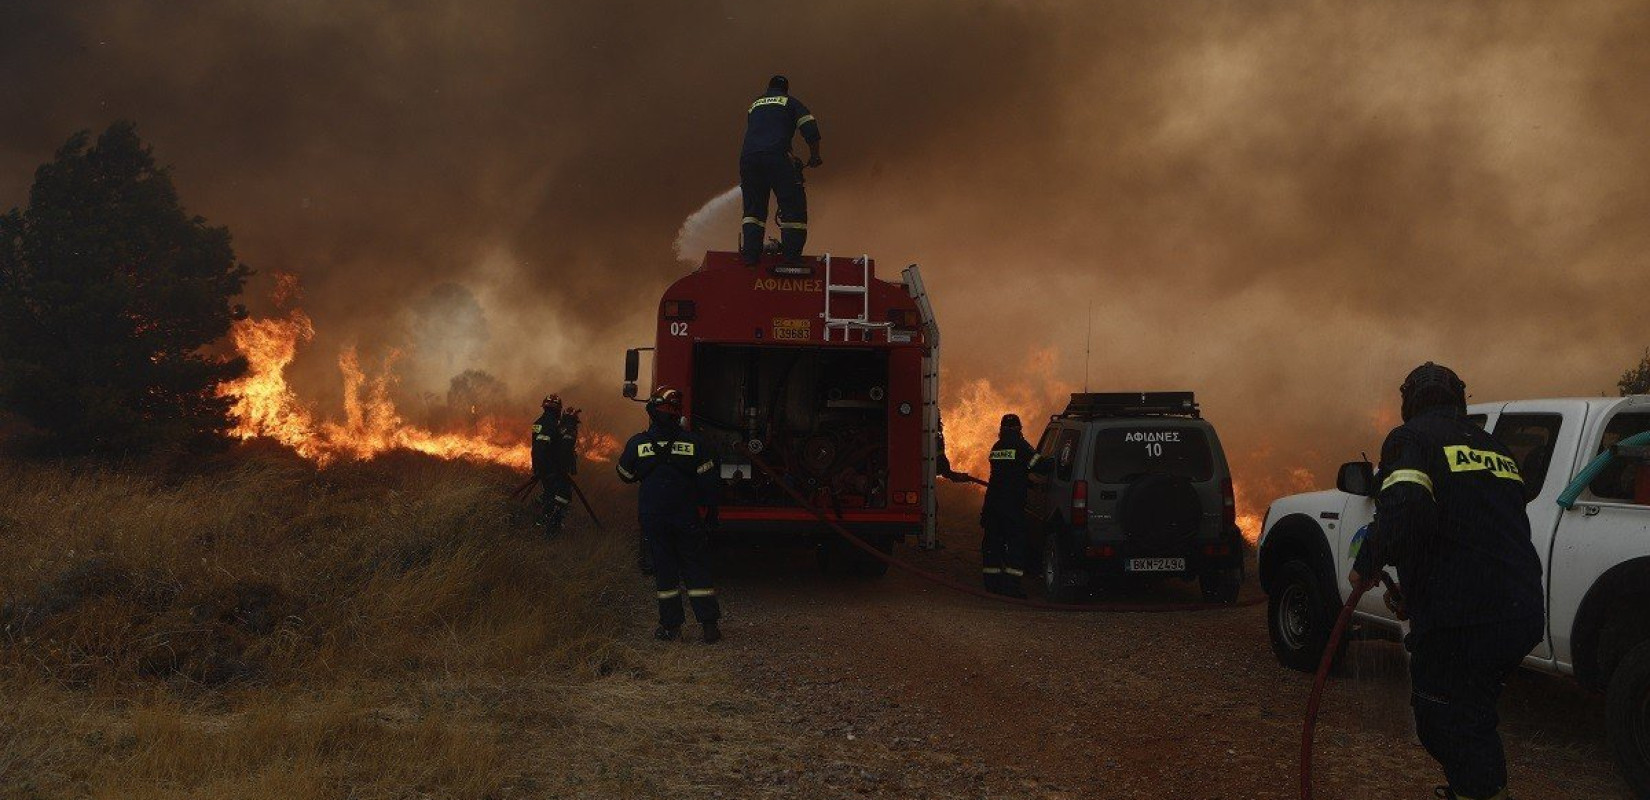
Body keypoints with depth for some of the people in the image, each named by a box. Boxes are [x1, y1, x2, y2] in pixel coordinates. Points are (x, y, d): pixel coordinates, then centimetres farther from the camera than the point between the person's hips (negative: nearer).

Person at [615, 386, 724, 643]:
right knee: (696, 568, 6)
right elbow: (709, 481, -2)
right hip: (687, 518, 0)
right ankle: (709, 625, 2)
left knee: (665, 571, 8)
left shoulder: (637, 443, -6)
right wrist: (711, 513, 7)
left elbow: (626, 475, 9)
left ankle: (671, 625, 9)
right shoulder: (693, 443, -6)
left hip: (653, 519, 0)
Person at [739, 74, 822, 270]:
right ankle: (792, 254, -7)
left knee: (753, 208, 12)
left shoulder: (754, 105, 30)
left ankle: (750, 253, 0)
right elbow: (810, 129, 3)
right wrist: (814, 156, 13)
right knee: (793, 205, 1)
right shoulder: (790, 102, 16)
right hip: (777, 157, -4)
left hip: (748, 157, 4)